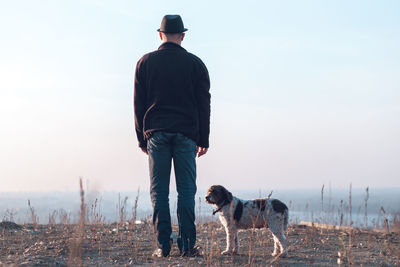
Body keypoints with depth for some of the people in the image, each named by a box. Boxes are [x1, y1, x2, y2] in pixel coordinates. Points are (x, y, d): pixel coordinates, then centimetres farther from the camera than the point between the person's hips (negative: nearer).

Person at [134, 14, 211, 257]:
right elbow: (204, 104, 5)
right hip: (186, 134, 0)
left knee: (159, 191, 3)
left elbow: (139, 104, 6)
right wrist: (203, 139, 9)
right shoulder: (195, 63, 5)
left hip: (156, 134, 0)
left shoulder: (145, 62, 6)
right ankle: (187, 244, -2)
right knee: (186, 190, 2)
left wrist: (141, 138, 11)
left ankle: (163, 245, -2)